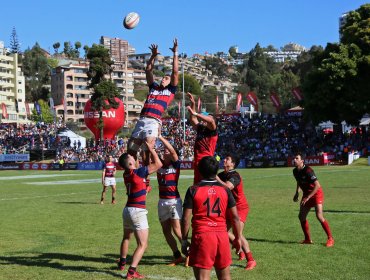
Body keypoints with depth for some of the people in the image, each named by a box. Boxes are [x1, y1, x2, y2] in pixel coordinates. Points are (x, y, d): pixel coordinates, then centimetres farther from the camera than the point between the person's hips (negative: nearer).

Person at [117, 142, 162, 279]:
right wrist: (151, 149, -4)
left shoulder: (126, 174, 5)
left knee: (126, 238, 28)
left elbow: (138, 166, 25)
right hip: (138, 211, -8)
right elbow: (158, 164, -13)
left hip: (128, 209, 8)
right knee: (142, 244, -6)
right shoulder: (138, 172, -17)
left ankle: (122, 262, 44)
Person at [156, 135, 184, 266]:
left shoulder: (175, 164, -4)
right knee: (166, 231, 7)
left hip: (174, 200, -6)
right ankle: (178, 257, 17)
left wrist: (160, 137, -23)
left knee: (177, 229, -11)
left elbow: (172, 151, -21)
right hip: (162, 201, 6)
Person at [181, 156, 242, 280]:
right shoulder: (225, 190, 4)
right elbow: (235, 217, 4)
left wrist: (184, 240, 3)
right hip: (222, 236, 3)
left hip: (202, 235, -3)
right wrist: (238, 238, 13)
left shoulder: (193, 190, -3)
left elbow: (186, 218, -5)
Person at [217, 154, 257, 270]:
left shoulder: (234, 176, -21)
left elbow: (227, 187, -40)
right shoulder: (223, 174, 5)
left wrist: (215, 177, -38)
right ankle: (241, 252, 27)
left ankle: (251, 260, -11)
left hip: (240, 208, -9)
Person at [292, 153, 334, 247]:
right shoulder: (295, 171, -1)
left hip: (316, 193, -8)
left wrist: (308, 197, -29)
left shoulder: (308, 171, -26)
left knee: (319, 216, -19)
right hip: (306, 195, 8)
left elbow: (317, 185, -29)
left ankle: (330, 239, -7)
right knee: (301, 216, 3)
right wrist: (297, 192, 12)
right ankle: (308, 239, 16)